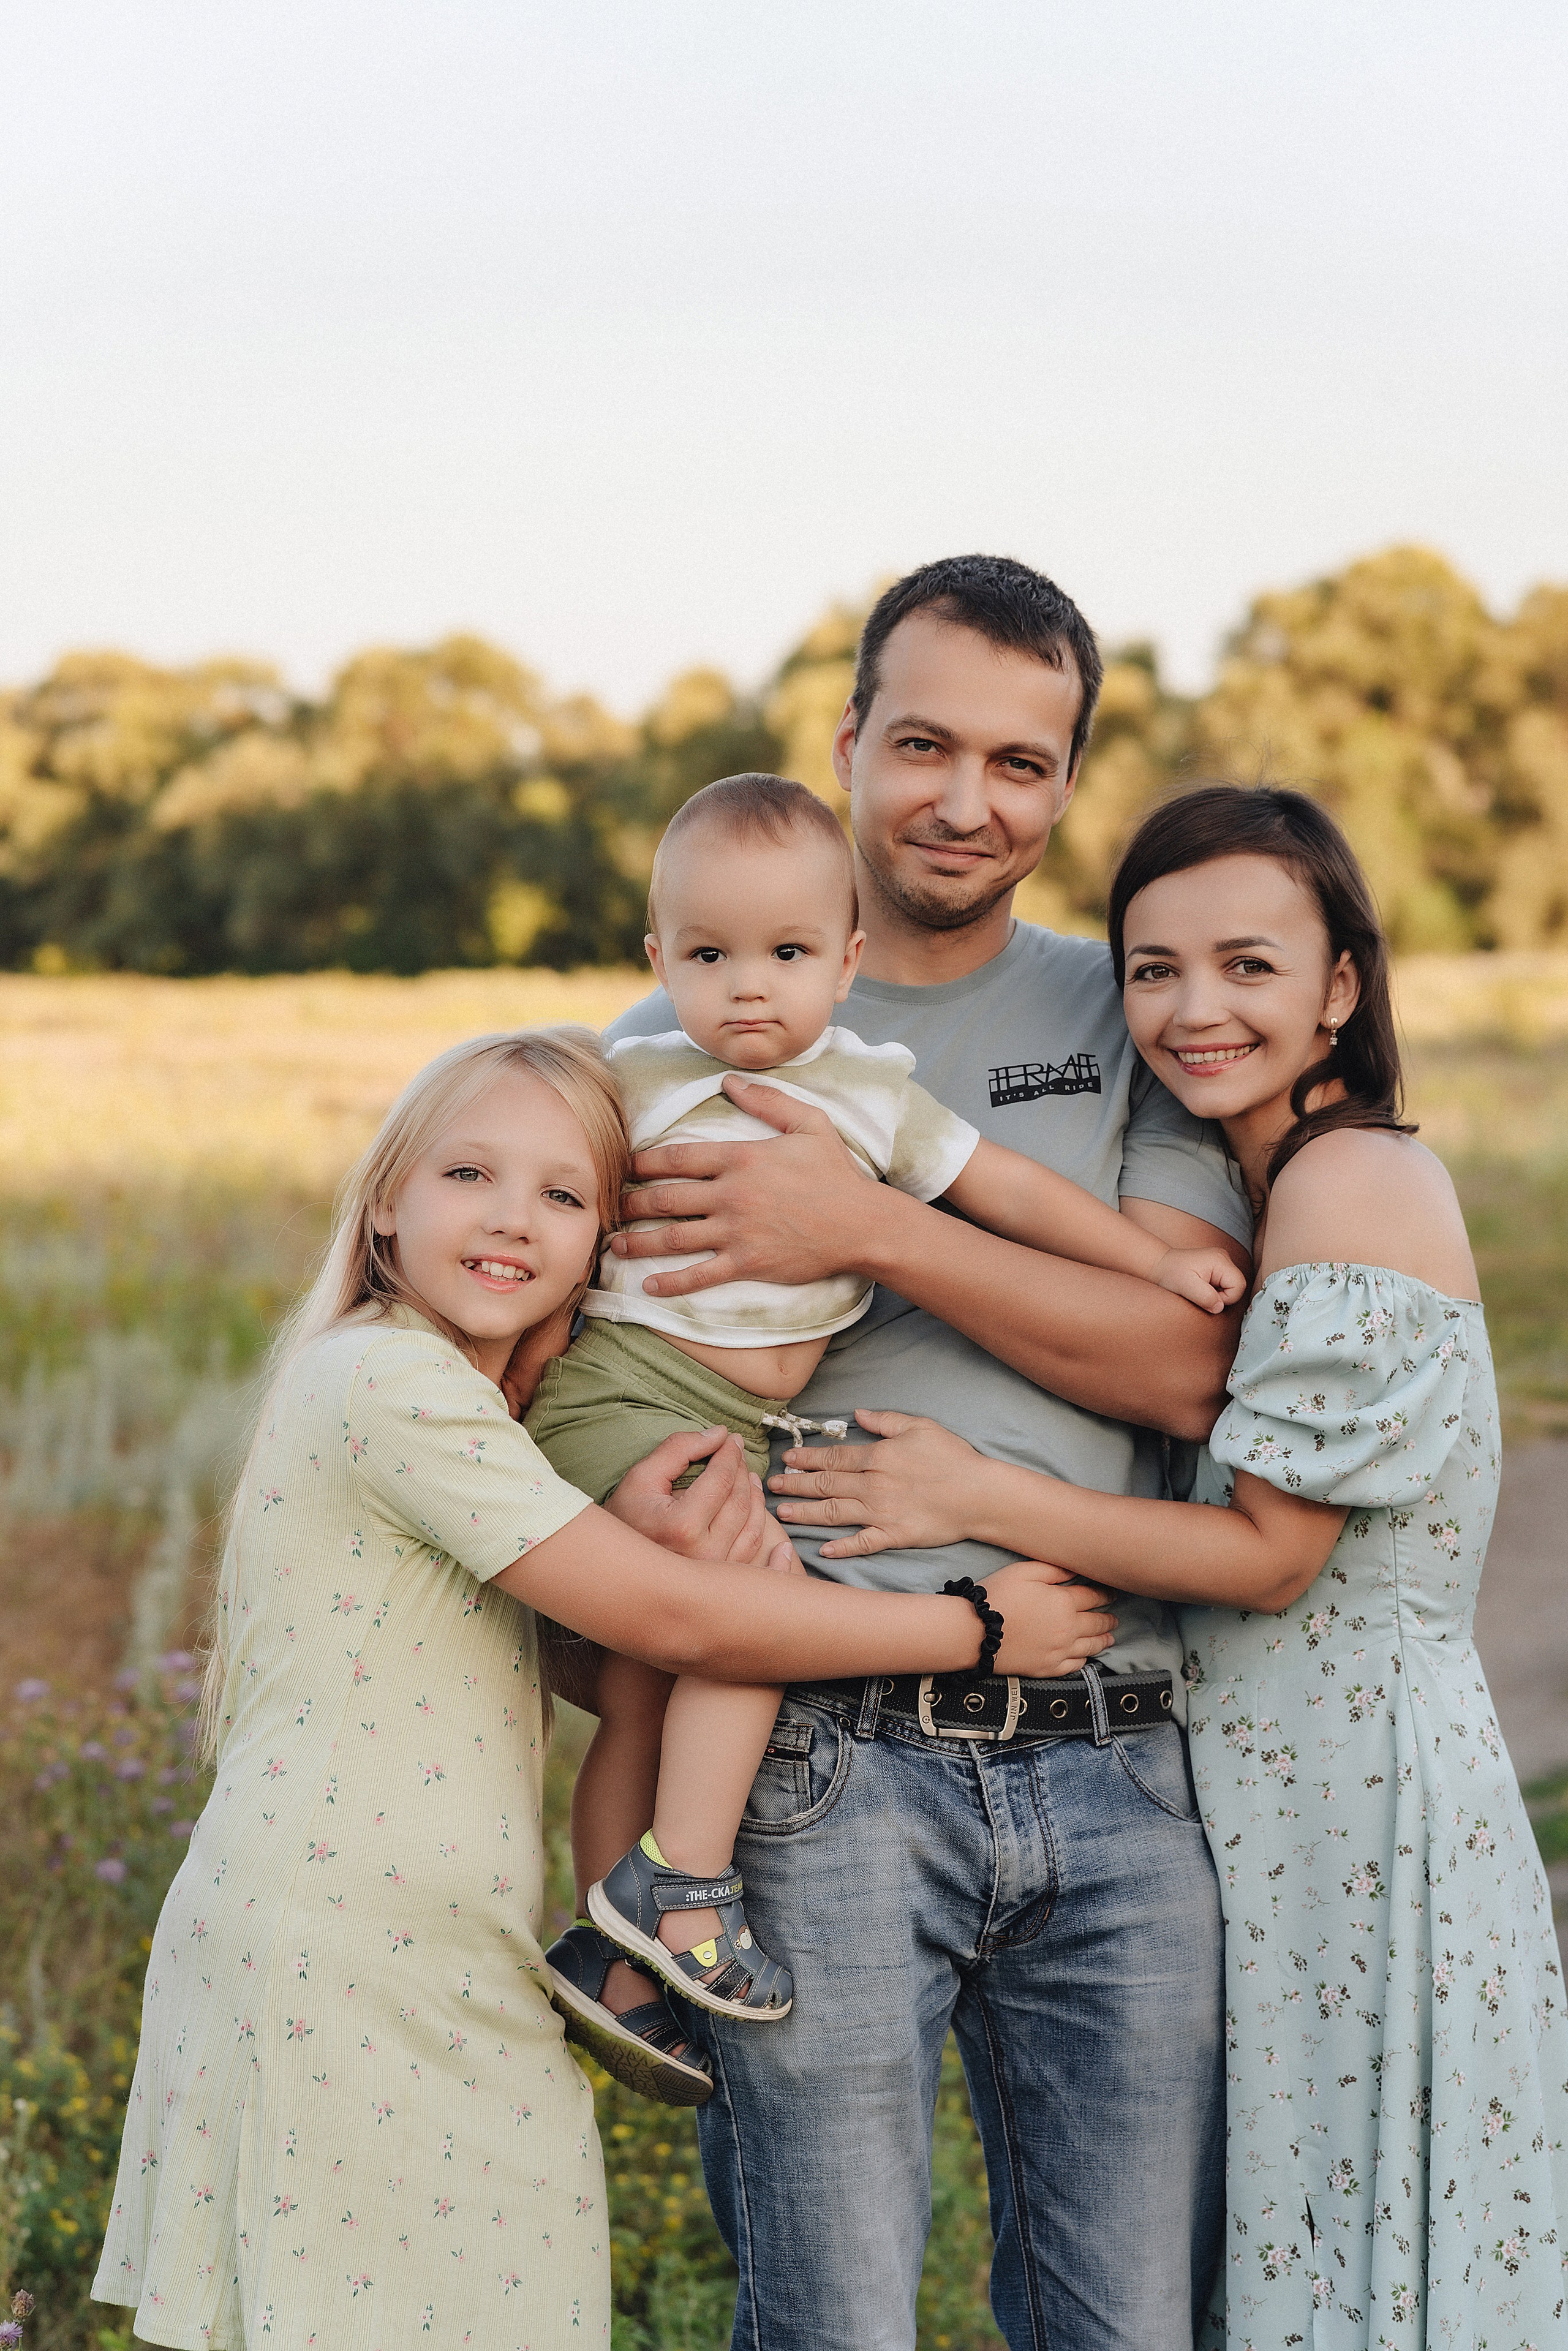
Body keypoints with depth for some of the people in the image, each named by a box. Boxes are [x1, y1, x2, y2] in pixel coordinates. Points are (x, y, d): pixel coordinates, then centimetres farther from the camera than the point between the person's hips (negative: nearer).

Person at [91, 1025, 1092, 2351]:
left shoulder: (462, 1407, 16)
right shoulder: (392, 1381, -14)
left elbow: (621, 1665, 6)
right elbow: (672, 1621, -16)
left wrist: (673, 1548, -17)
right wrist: (983, 1626, -9)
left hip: (442, 1981, 9)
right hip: (336, 1974, -9)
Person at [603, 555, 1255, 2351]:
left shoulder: (1129, 1019, 10)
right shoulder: (687, 1039, 8)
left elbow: (1190, 1361, -4)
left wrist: (869, 1230, -13)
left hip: (1117, 1776, 2)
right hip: (827, 1768, -2)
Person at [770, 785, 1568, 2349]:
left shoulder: (1352, 1181, -16)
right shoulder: (1258, 1182, 13)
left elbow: (1268, 1553, -18)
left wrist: (974, 1498, -18)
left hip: (1354, 1793, -9)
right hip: (1269, 1775, 9)